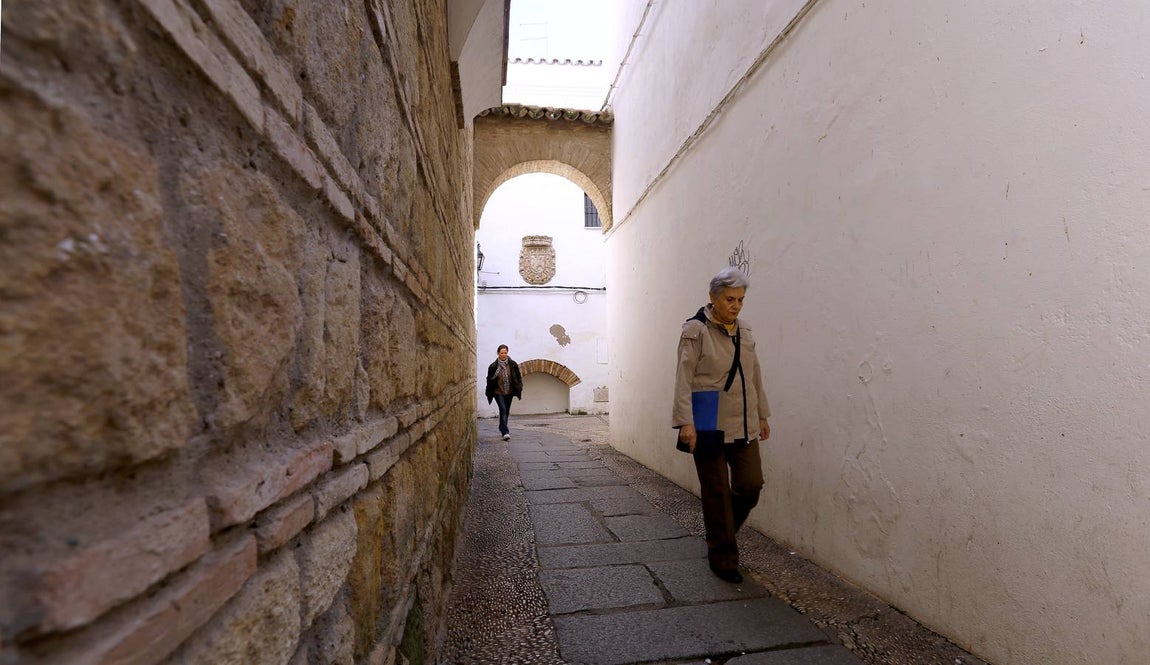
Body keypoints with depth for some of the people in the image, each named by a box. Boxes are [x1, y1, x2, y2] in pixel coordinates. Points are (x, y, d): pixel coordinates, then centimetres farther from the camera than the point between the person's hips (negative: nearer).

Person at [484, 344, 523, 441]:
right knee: (503, 410, -16)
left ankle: (502, 428, 35)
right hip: (498, 392, -3)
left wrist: (519, 389, -2)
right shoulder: (493, 366, -8)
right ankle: (505, 432, -19)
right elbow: (490, 380, 0)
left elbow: (518, 377, 4)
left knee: (506, 411, 14)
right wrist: (489, 393, 0)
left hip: (509, 392, 3)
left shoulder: (513, 364, -4)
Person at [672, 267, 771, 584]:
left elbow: (754, 375, 18)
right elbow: (684, 378, -13)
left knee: (751, 485, 5)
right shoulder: (696, 330, -8)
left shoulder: (744, 331, 11)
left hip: (742, 425, 6)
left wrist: (762, 415, 19)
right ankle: (723, 558, 22)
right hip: (709, 425, -6)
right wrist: (685, 421, -20)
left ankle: (720, 533, 33)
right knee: (716, 491, 4)